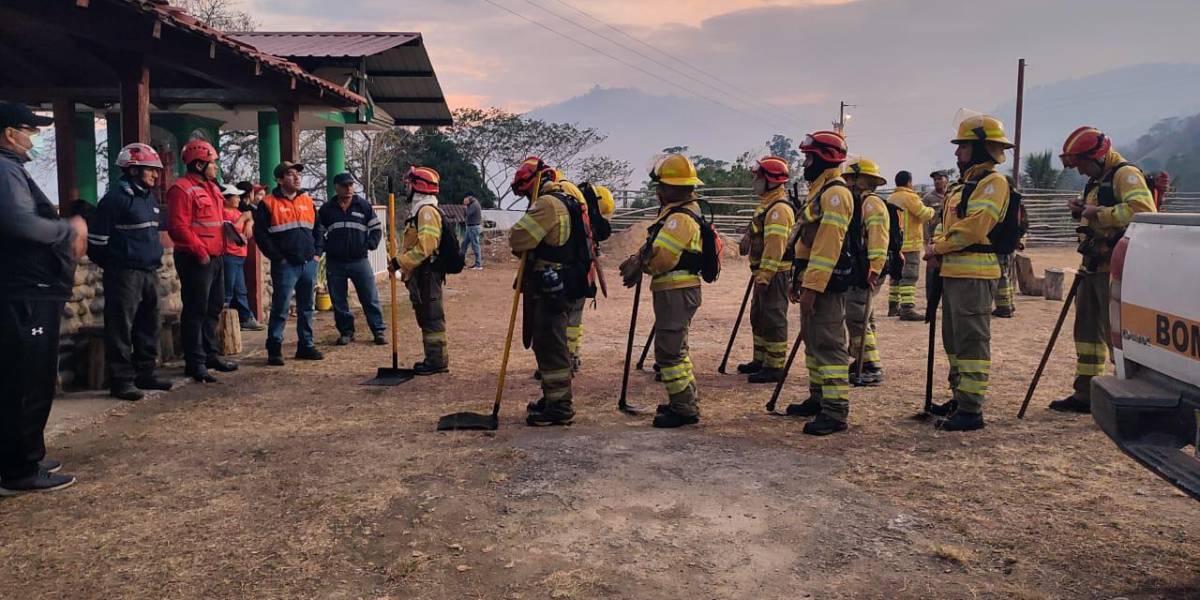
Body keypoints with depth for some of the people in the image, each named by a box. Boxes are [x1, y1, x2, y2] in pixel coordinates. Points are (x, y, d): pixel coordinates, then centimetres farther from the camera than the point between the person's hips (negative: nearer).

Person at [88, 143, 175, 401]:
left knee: (149, 325, 13)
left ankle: (145, 374, 22)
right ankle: (121, 380, 1)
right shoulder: (118, 195, -12)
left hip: (149, 271, 9)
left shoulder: (148, 196, 16)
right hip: (124, 273, -9)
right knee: (121, 328, -4)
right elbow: (98, 237, -12)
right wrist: (111, 264, -3)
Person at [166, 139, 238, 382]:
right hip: (195, 260, -10)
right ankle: (195, 362, 1)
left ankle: (210, 355, 28)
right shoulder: (182, 189, -13)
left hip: (215, 257, 10)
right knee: (196, 310, -5)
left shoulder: (211, 188, 18)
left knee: (214, 308, 16)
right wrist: (199, 251, -20)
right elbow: (178, 227, -20)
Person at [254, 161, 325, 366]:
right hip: (285, 265, -5)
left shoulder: (307, 201, 13)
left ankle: (306, 346, 20)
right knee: (280, 309, -3)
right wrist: (277, 257, -10)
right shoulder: (268, 204, -3)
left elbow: (319, 229, 20)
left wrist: (317, 252, 9)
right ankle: (274, 349, 5)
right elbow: (260, 234, -7)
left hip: (309, 264, 5)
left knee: (306, 308, 11)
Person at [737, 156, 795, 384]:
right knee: (758, 318, 18)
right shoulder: (766, 205, 17)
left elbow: (775, 246, -23)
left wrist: (764, 276, -25)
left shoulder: (779, 208, -17)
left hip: (775, 275, -11)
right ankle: (760, 361, 29)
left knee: (774, 321, -6)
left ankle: (775, 367, -1)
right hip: (764, 273, 11)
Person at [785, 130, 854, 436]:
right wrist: (798, 280, 20)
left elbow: (828, 245, -24)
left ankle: (836, 412, -6)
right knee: (813, 342, 17)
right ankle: (818, 399, 28)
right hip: (812, 281, 11)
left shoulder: (835, 193, -15)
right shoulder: (819, 191, 18)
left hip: (827, 284, -11)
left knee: (829, 345, -9)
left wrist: (812, 287, -26)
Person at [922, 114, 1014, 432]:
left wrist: (938, 248, -10)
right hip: (953, 272, 10)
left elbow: (973, 227, -20)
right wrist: (935, 245, 2)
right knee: (954, 339, 16)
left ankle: (971, 409, -6)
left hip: (974, 274, -10)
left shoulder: (992, 182, -10)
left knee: (971, 340, -9)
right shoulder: (964, 184, 21)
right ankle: (960, 398, 27)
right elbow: (947, 223, 22)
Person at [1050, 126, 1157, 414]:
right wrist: (1081, 211, 10)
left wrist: (1099, 212, -21)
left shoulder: (1126, 174, -11)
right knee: (1088, 330, 14)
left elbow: (1144, 211, -27)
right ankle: (1085, 394, 22)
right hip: (1094, 268, 10)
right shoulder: (1097, 180, 18)